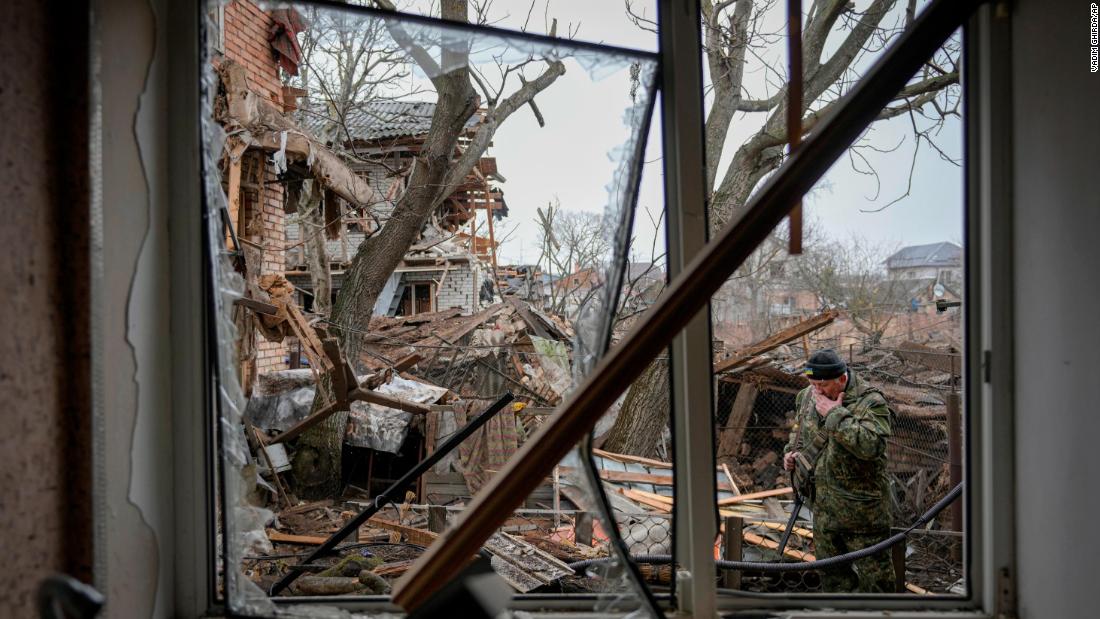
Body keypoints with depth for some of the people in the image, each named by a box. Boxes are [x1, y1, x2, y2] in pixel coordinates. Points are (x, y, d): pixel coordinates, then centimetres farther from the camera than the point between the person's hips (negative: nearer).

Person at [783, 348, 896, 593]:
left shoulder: (870, 402, -17)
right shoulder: (808, 397, 3)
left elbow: (870, 445, -34)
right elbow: (799, 429, 23)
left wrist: (835, 414, -29)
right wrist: (791, 451, 4)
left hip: (861, 508, -6)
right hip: (823, 507, 7)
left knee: (873, 573, 3)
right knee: (832, 573, 19)